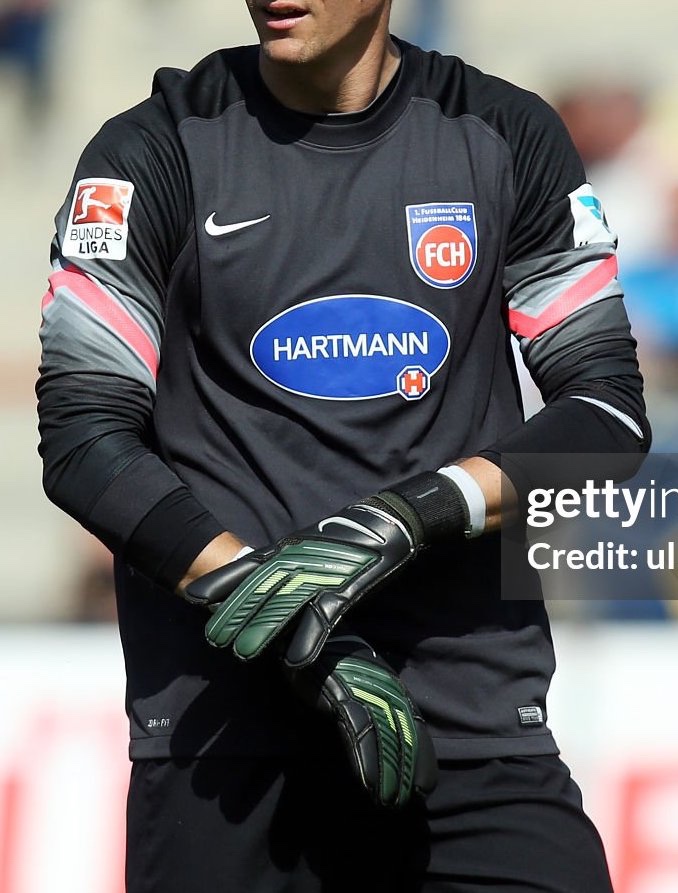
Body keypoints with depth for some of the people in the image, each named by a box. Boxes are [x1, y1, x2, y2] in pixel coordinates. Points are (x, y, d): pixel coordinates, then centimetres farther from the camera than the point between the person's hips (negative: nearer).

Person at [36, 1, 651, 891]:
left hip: (474, 709, 1)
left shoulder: (508, 136, 7)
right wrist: (305, 648, -16)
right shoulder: (158, 150, 1)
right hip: (223, 722, -1)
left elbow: (610, 409, 4)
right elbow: (83, 436, -6)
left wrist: (413, 515, -15)